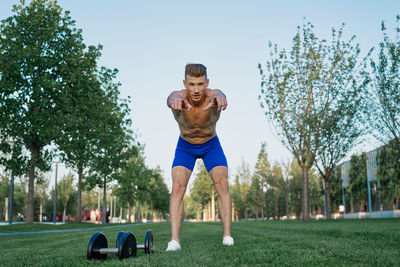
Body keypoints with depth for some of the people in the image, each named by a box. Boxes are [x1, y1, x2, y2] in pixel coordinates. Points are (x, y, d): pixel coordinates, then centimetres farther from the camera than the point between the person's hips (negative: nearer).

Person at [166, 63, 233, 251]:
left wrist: (219, 99, -84)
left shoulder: (212, 96, -32)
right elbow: (172, 98, -56)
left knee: (222, 184, -16)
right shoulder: (179, 96, -31)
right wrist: (176, 101, -83)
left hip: (211, 145, 0)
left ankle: (227, 236, -8)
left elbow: (219, 94, -57)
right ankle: (174, 240, -17)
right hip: (185, 146, 0)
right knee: (177, 187, -17)